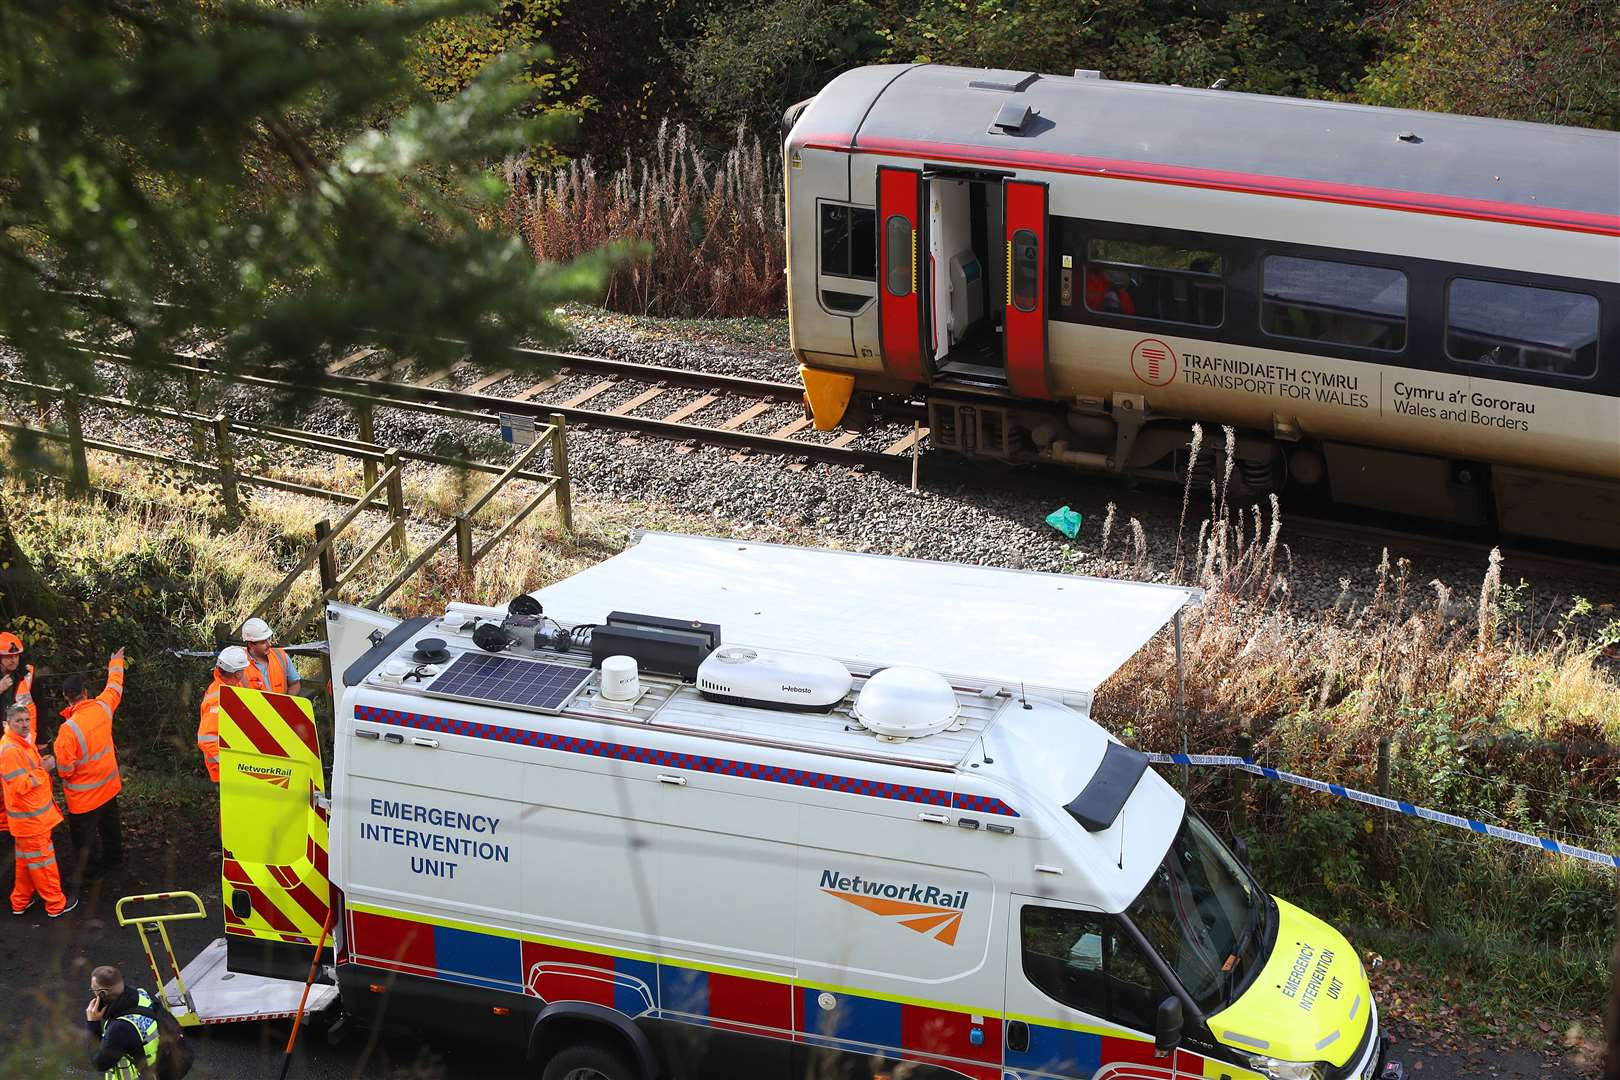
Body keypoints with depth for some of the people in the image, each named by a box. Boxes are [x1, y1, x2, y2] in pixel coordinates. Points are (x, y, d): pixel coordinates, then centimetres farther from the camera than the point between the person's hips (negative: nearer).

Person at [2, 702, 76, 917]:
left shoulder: (23, 742, 7)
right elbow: (21, 785, -27)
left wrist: (42, 764, 6)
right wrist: (44, 769, -22)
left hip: (32, 815, 10)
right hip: (30, 817, -10)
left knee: (26, 859, 21)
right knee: (42, 859, 3)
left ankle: (20, 901, 33)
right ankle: (56, 904, 14)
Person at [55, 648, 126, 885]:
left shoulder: (68, 728, -31)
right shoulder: (102, 708, -15)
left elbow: (64, 770, -25)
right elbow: (115, 687, 9)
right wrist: (116, 664, 27)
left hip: (84, 795, -6)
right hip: (108, 785, 6)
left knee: (83, 834, 12)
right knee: (110, 823, 26)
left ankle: (86, 870, 26)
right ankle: (114, 858, 43)